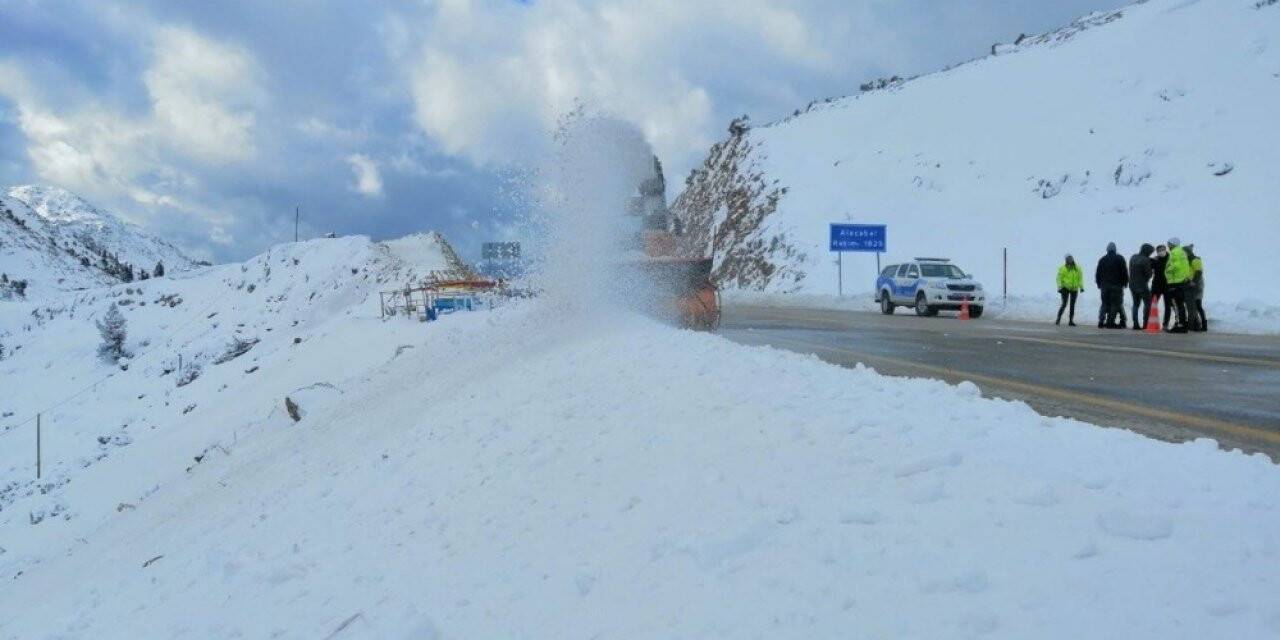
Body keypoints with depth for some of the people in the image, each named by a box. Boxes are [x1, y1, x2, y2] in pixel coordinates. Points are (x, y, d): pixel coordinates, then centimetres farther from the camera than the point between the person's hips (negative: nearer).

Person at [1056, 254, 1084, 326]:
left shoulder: (1077, 268, 7)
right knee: (1064, 304, -10)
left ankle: (1071, 320, 11)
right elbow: (1059, 278, -5)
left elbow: (1080, 278, 9)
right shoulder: (1063, 268, -4)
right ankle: (1058, 319, -1)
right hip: (1065, 288, -4)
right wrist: (1059, 287, -14)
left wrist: (1081, 286, 1)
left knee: (1072, 305, 5)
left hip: (1074, 289, 4)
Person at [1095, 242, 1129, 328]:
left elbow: (1098, 273, 11)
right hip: (1117, 285, -3)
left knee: (1105, 304, 10)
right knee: (1115, 304, -2)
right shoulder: (1120, 259, 0)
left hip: (1104, 286, 3)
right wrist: (1125, 282, 8)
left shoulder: (1102, 260, 9)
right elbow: (1125, 272, -2)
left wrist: (1099, 284, 18)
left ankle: (1101, 321, 1)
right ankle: (1110, 322, -10)